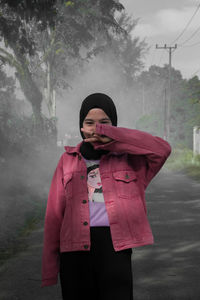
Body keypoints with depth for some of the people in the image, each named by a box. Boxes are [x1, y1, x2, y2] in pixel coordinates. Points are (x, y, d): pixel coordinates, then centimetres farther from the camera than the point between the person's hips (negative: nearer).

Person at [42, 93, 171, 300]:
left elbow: (162, 150, -10)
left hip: (114, 244, -2)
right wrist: (49, 267, 5)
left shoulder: (128, 158, 11)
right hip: (74, 248, 2)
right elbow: (54, 214, 11)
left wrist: (109, 136, -13)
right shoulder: (68, 160, 14)